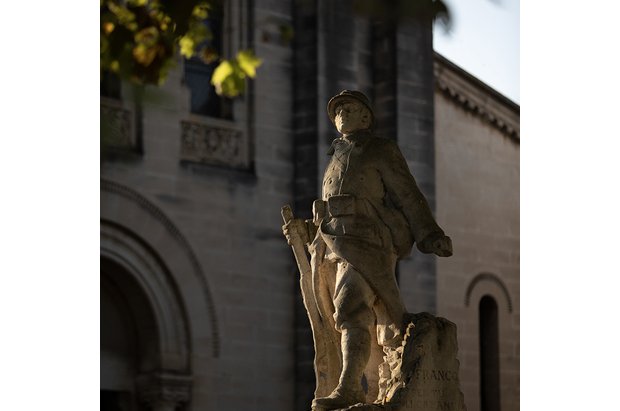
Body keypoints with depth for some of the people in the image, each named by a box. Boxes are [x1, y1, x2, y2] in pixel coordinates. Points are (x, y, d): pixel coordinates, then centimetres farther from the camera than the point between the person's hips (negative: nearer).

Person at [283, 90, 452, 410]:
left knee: (351, 310, -25)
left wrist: (430, 237, -14)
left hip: (365, 244, -8)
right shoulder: (337, 161, 28)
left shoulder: (381, 152, 7)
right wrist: (305, 230, 15)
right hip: (332, 249, 8)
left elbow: (409, 198, -2)